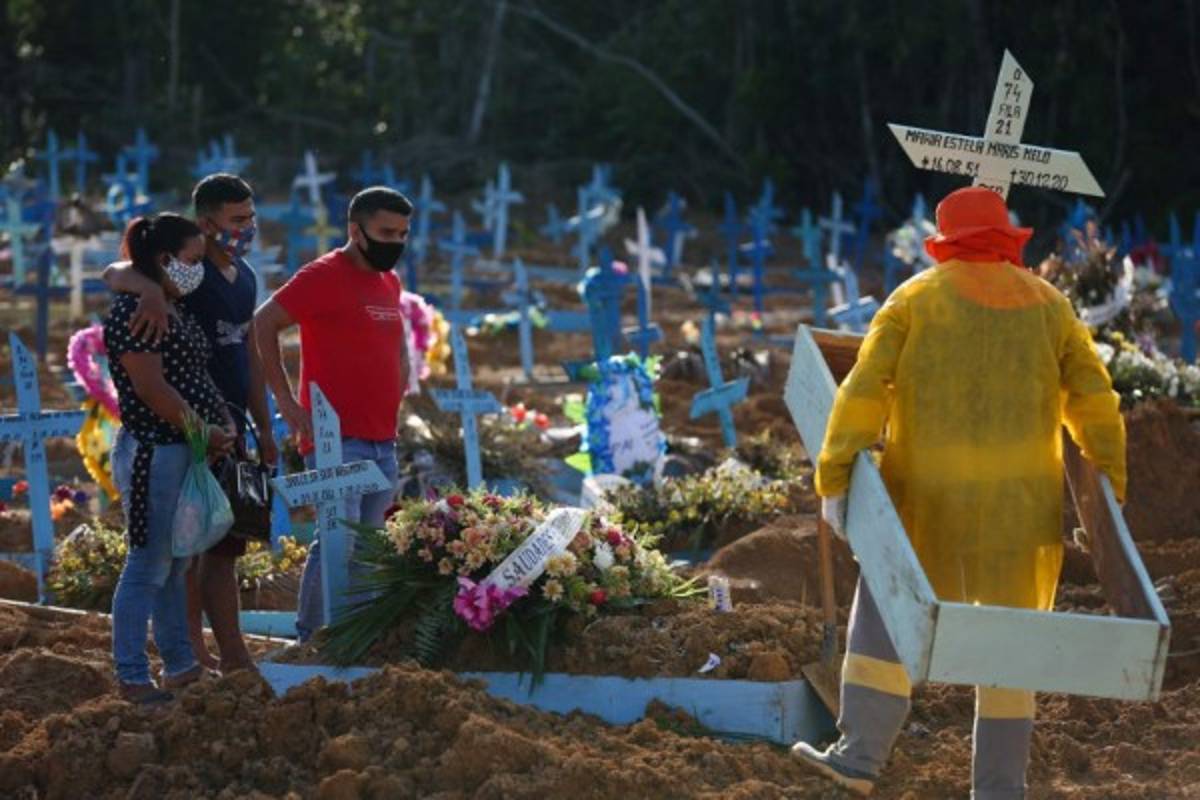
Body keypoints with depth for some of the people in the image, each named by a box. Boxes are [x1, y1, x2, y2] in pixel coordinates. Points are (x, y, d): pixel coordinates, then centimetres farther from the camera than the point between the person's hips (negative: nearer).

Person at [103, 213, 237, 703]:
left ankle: (180, 666, 23)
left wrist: (225, 425, 3)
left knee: (176, 565, 15)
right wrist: (206, 432, -16)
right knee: (148, 568, -6)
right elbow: (151, 387, -21)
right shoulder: (134, 310, -14)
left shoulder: (173, 309, 16)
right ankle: (132, 679, -2)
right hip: (154, 455, -10)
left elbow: (197, 378, 20)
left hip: (189, 455, 10)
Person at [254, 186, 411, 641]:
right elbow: (263, 325, -12)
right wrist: (287, 403, -13)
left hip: (383, 445, 8)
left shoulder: (390, 283, 17)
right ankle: (310, 641, -6)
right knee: (338, 543, -14)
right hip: (336, 441, -8)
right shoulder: (323, 276, -8)